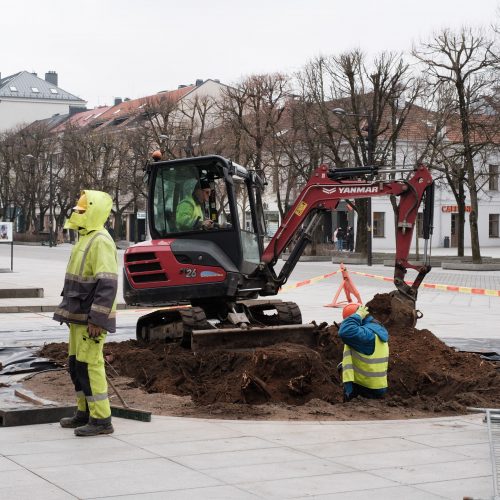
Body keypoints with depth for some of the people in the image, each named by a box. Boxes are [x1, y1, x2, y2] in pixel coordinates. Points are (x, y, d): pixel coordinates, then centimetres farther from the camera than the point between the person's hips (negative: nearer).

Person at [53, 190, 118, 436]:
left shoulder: (100, 242, -17)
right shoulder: (85, 239, 16)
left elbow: (107, 284, -24)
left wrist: (97, 319, -26)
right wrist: (71, 313, 24)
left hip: (91, 319, -10)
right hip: (78, 316, 10)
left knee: (89, 365, -9)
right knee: (76, 365, 15)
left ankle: (101, 419, -3)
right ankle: (85, 412, 25)